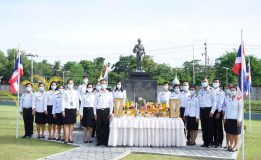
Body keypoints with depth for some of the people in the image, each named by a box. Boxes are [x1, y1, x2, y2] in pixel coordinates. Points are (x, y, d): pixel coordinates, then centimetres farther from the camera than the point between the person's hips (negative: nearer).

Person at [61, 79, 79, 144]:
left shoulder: (75, 92, 8)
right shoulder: (65, 92, -1)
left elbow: (77, 101, 10)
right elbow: (63, 101, -2)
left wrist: (77, 110, 6)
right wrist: (63, 110, -7)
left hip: (73, 109, 3)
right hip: (67, 109, -3)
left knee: (72, 124, 7)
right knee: (66, 124, -1)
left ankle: (70, 137, 15)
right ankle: (66, 138, 2)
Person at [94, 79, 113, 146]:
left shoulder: (109, 94, 8)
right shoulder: (97, 94, 10)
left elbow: (111, 104, 6)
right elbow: (95, 104, 9)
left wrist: (110, 113, -3)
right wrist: (95, 113, 3)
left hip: (106, 110, -1)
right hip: (99, 111, 1)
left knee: (106, 126, -2)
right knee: (98, 126, 1)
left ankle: (106, 141, 5)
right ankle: (99, 141, 9)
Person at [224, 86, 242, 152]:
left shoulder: (239, 100, -5)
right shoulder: (228, 100, 11)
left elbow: (240, 111, -8)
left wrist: (239, 120, -13)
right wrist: (225, 118, 12)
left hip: (236, 119, -5)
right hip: (229, 119, 5)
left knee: (236, 134, 1)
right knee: (230, 133, 8)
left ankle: (235, 146, 8)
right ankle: (231, 145, 17)